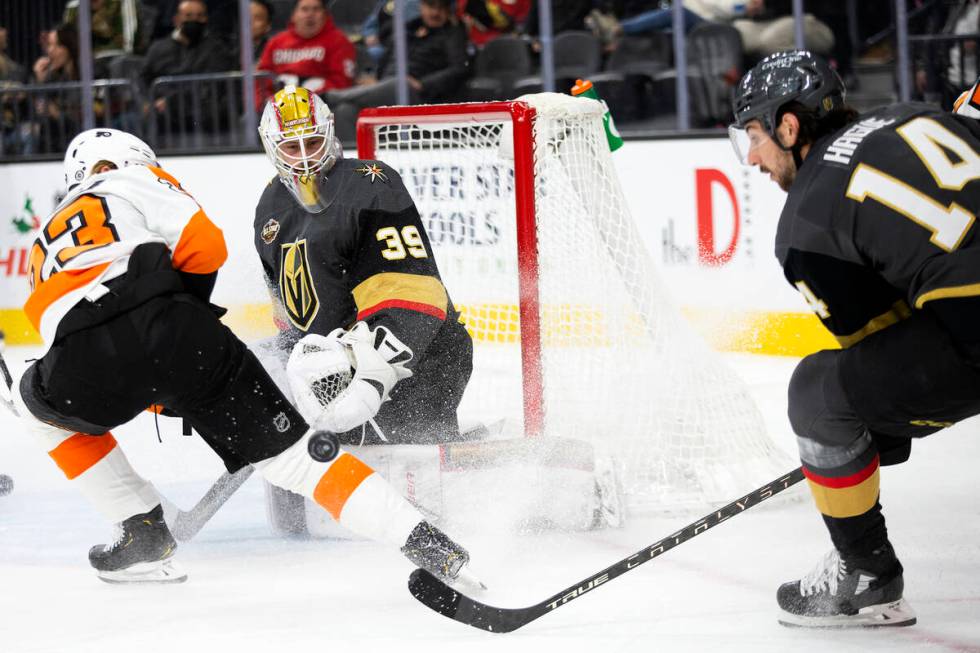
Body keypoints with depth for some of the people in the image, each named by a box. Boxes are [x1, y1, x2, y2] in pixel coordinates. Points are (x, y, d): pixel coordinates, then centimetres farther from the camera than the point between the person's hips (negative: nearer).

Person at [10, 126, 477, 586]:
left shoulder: (45, 241, 40)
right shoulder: (134, 180, 27)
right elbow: (204, 243, 9)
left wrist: (168, 400, 39)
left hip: (87, 363, 2)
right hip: (164, 325, -2)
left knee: (35, 398, 37)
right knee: (288, 449, 4)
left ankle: (144, 532, 32)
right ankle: (429, 546, -7)